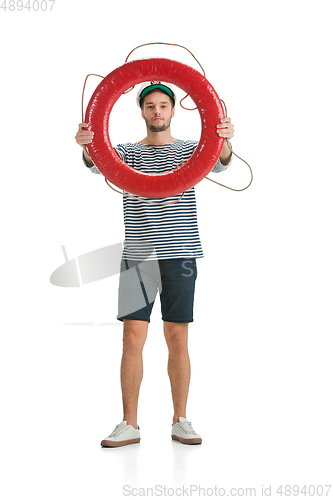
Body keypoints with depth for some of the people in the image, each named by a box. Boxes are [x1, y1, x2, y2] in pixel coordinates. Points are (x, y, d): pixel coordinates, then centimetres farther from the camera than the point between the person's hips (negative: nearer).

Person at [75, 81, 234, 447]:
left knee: (178, 340, 4)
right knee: (133, 338, -2)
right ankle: (129, 424, 6)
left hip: (180, 255, 0)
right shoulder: (128, 152, 10)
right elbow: (99, 163, -11)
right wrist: (86, 146, -35)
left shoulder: (191, 150, 9)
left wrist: (225, 142, -36)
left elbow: (219, 164, -12)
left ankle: (180, 421, 15)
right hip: (138, 255, 0)